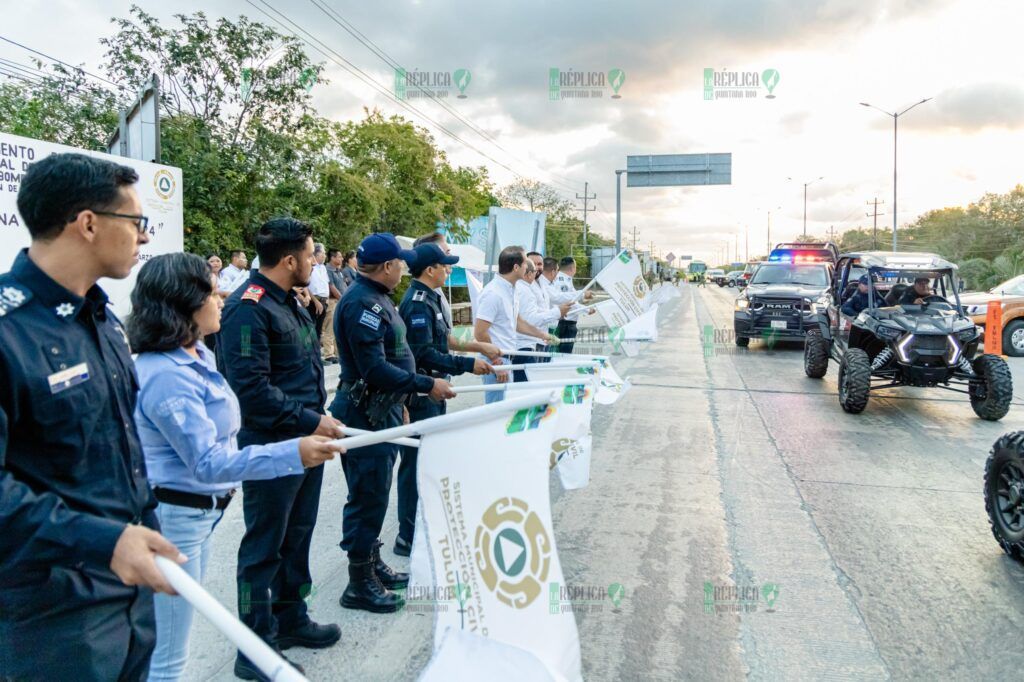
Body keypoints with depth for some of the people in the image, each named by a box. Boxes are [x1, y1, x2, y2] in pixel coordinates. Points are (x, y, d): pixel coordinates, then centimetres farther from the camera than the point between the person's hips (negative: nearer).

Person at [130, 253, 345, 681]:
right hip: (173, 517, -10)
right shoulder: (166, 376, -26)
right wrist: (292, 452, -35)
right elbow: (208, 462, -28)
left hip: (200, 510, 10)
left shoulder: (197, 356, 5)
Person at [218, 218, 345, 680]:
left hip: (306, 442, 9)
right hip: (271, 447, -9)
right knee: (264, 546, 3)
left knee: (297, 535, 20)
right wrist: (310, 421, -19)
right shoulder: (249, 308, -17)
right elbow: (251, 387, -23)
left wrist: (319, 420, 12)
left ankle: (290, 619, 36)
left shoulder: (289, 303, 14)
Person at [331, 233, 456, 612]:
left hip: (381, 411, 10)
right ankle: (360, 584, 12)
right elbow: (374, 369, -26)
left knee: (374, 493, 19)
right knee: (368, 496, -1)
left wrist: (400, 401, 21)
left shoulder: (374, 298, 14)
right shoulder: (362, 303, -20)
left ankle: (372, 564, 33)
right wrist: (427, 386, -21)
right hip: (366, 414, -10)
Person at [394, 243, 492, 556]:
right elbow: (424, 354, -24)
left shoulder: (427, 298, 12)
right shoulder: (418, 303, -18)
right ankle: (408, 537, 7)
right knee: (417, 462, -3)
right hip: (421, 394, -10)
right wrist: (467, 364, -23)